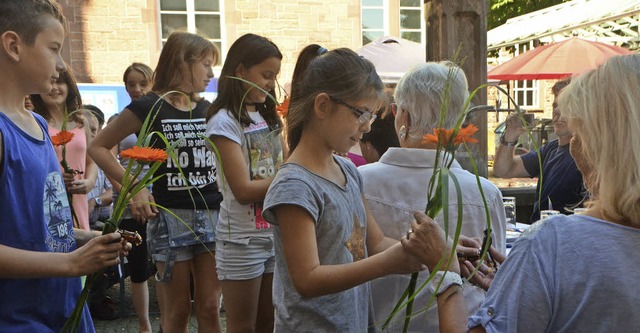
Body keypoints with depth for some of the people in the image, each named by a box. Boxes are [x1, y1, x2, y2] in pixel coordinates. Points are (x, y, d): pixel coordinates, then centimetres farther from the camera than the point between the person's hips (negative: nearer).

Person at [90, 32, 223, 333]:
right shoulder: (149, 108, -6)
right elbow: (98, 147, -2)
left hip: (211, 215, 4)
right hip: (171, 217, -4)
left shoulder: (208, 110, 8)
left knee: (209, 307, 6)